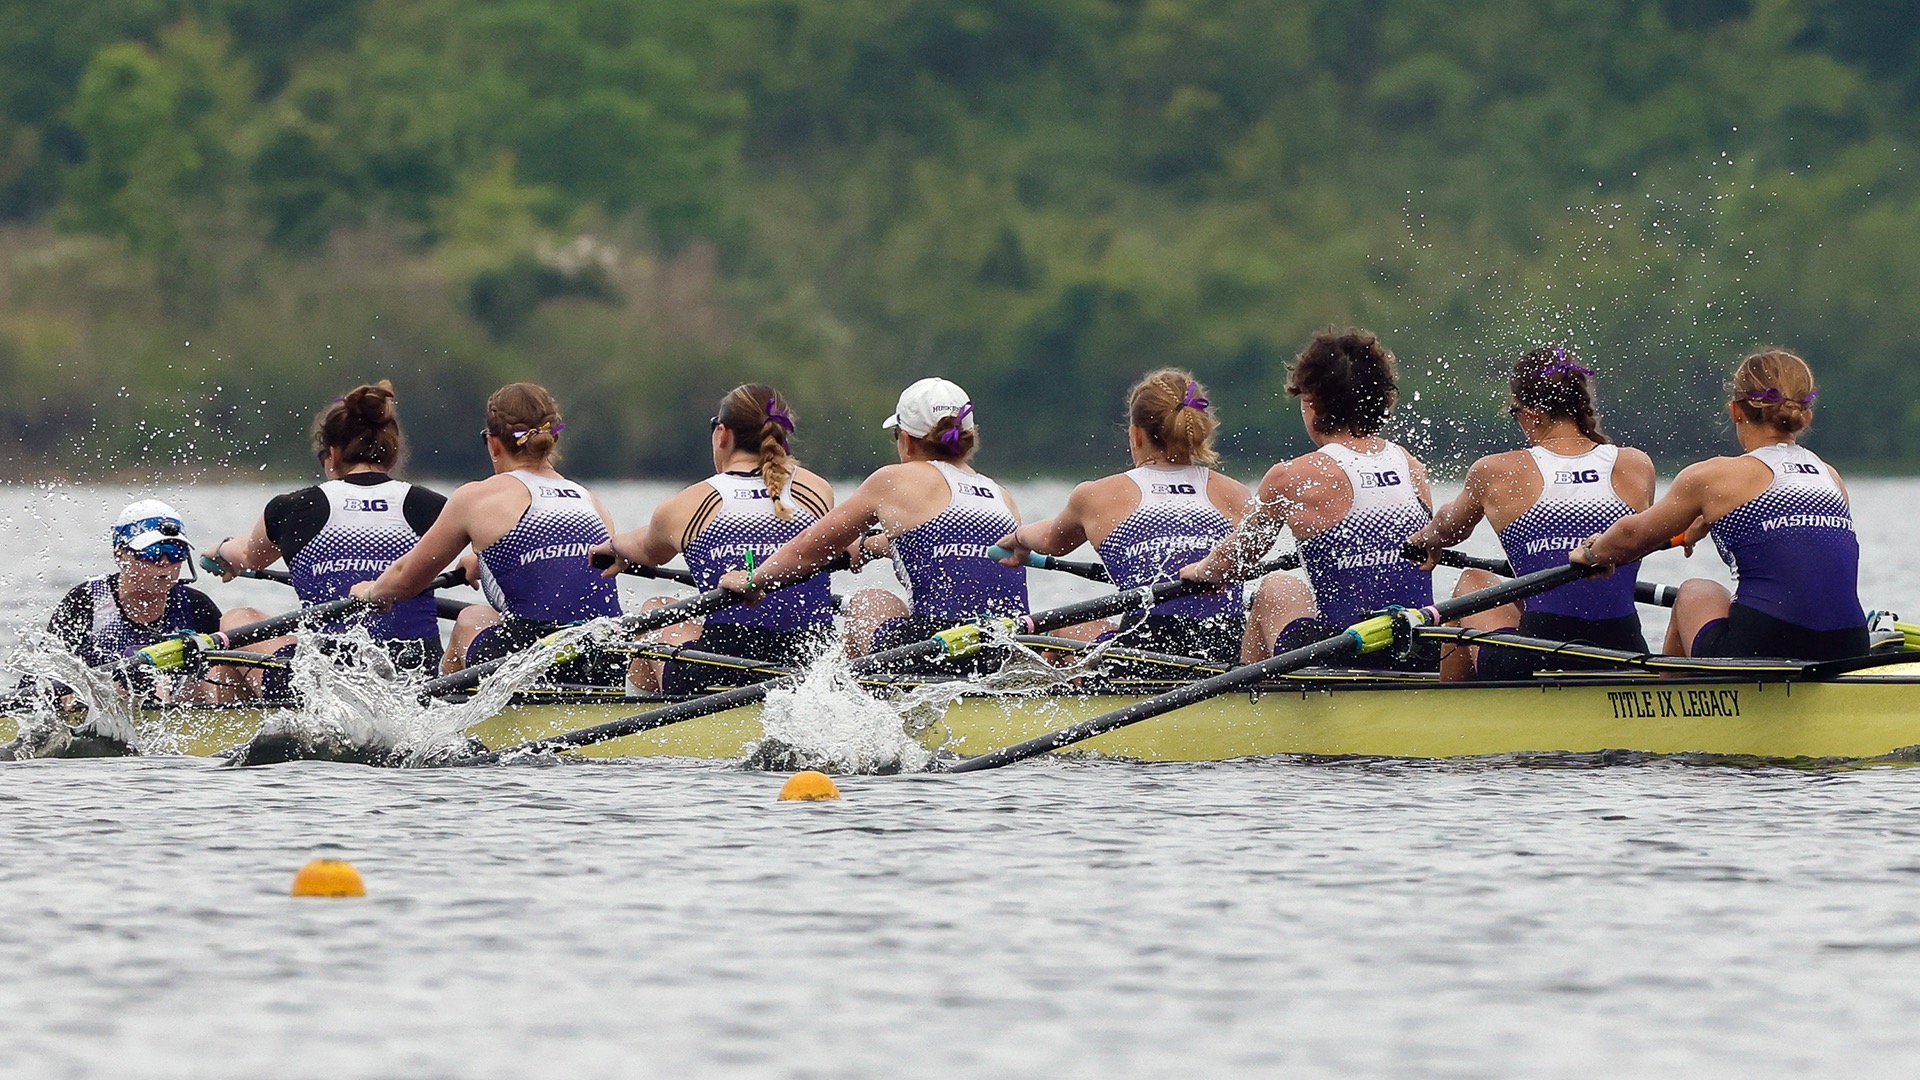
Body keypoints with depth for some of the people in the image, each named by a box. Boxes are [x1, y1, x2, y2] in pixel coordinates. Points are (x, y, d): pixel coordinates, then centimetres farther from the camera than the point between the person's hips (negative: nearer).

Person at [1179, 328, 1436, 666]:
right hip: (1424, 663, 3)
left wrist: (1201, 571, 34)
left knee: (1274, 588, 28)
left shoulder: (1291, 479, -8)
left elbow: (1230, 567, 9)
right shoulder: (1413, 467, 5)